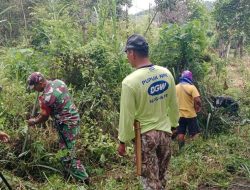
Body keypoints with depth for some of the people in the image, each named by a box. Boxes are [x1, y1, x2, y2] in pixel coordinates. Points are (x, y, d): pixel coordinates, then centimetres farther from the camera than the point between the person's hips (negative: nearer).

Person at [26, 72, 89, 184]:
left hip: (66, 125, -9)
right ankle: (68, 174, 34)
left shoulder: (46, 97, -22)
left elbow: (44, 117, -7)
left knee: (67, 156, -1)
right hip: (74, 118, 9)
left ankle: (83, 180, 3)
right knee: (66, 151, 21)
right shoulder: (58, 82, 2)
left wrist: (34, 121, 12)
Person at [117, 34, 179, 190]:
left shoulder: (130, 81, -22)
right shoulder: (166, 73, -5)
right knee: (161, 177, 22)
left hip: (145, 136, -5)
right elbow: (174, 105, 6)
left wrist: (123, 141, -2)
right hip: (165, 132, 5)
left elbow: (127, 116, -15)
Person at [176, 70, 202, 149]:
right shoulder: (191, 87, -12)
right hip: (190, 114, -4)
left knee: (181, 134, 10)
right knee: (194, 134, 8)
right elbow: (197, 100, -20)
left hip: (179, 114, 4)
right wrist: (198, 107, -2)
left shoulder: (176, 87, 2)